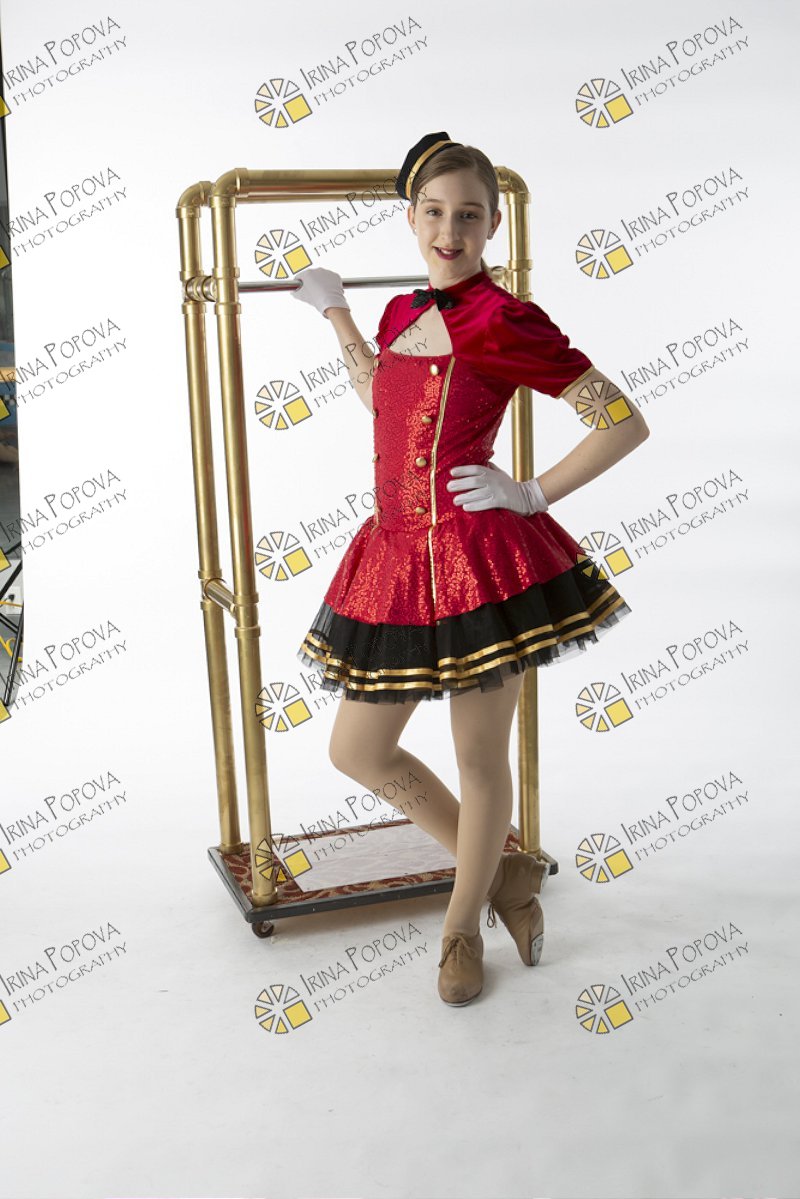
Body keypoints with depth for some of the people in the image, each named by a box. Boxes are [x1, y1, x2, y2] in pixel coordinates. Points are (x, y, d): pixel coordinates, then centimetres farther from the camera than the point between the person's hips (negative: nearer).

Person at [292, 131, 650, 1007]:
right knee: (356, 751, 14)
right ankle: (505, 872, 31)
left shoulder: (503, 323, -10)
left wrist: (531, 494, -10)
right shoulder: (403, 315, 12)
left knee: (479, 763, 7)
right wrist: (335, 312, 34)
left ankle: (462, 928, 31)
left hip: (474, 555, -8)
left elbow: (625, 422, -11)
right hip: (396, 554, 8)